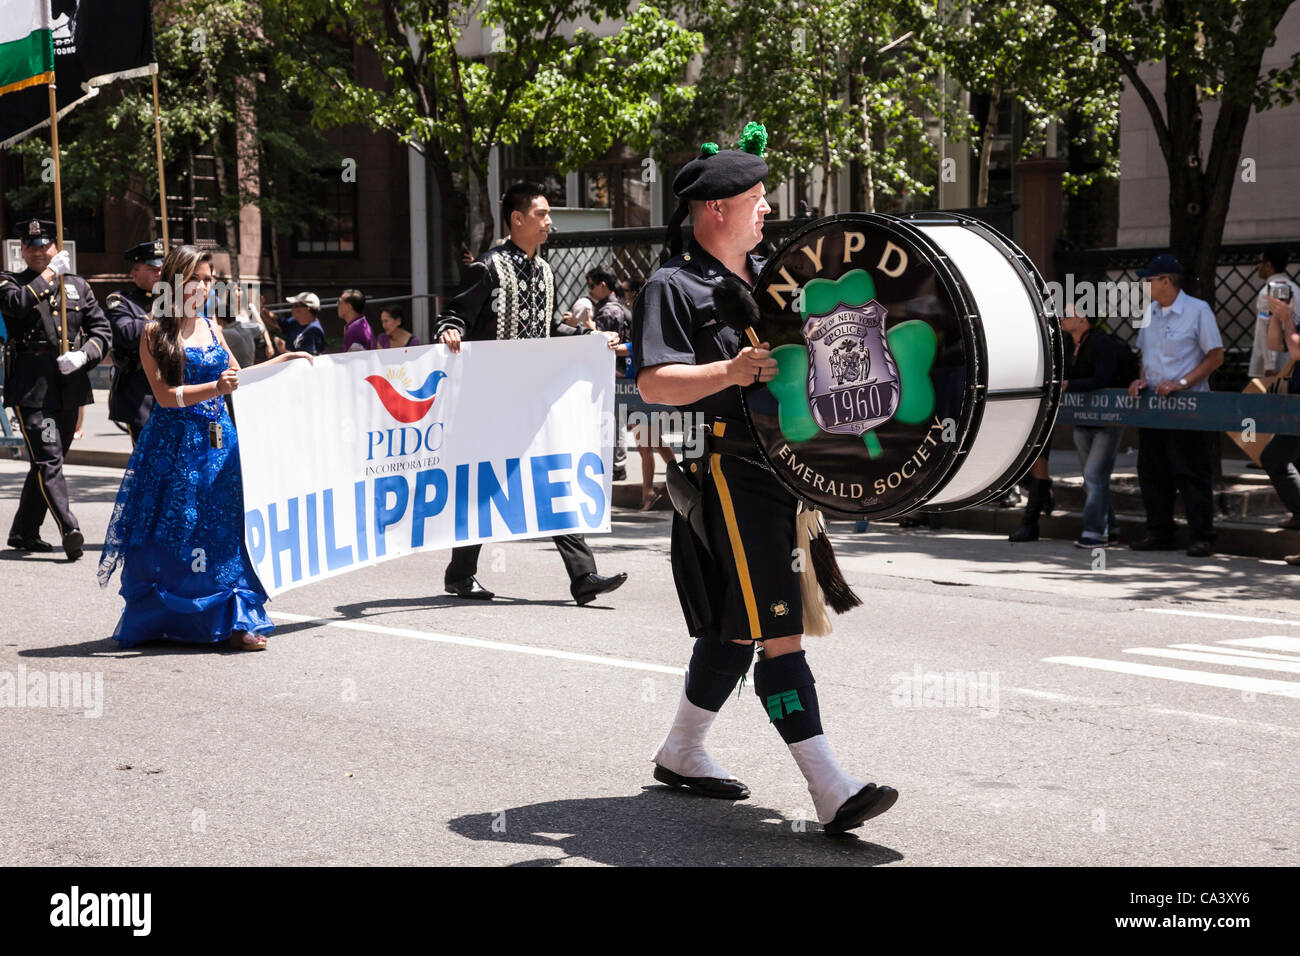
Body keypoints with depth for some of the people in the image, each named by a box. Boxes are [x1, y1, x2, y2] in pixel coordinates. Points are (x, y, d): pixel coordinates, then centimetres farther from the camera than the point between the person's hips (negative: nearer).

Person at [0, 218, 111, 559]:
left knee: (47, 461, 13)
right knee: (48, 460, -15)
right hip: (31, 387, -5)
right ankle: (70, 530, -26)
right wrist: (50, 273, -11)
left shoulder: (77, 285, 15)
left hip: (69, 388, 5)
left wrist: (84, 355, -6)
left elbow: (102, 329, 13)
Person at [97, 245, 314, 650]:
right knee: (172, 534, 0)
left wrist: (283, 361, 20)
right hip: (175, 445, -5)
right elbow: (165, 395, -12)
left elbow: (236, 376, 26)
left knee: (226, 529, -1)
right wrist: (215, 389, -24)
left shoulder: (211, 327, 13)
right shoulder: (156, 332, -4)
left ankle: (235, 621, 1)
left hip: (219, 442, 5)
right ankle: (161, 620, 15)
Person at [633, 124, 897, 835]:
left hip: (783, 464, 9)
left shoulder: (768, 274, 19)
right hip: (727, 469, -9)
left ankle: (681, 751, 33)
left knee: (734, 629, 17)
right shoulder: (674, 287, -7)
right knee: (779, 634, -12)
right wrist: (730, 370, -31)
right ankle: (830, 792, -15)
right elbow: (652, 382, -18)